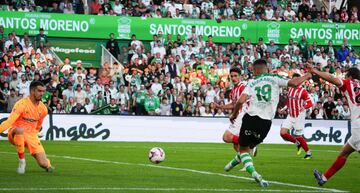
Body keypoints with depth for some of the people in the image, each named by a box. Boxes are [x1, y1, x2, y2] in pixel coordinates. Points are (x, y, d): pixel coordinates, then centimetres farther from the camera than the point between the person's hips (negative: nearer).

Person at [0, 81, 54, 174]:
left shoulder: (43, 109, 3)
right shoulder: (21, 104, -17)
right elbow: (10, 121, -27)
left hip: (31, 135, 4)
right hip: (15, 134, -4)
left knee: (44, 164, -11)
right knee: (20, 130, -43)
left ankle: (46, 164, 31)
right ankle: (21, 161, -25)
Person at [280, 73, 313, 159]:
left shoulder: (303, 91, -10)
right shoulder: (290, 89, 8)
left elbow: (310, 103, -13)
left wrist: (304, 107, -31)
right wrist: (284, 109, 12)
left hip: (299, 116, -6)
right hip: (290, 116, 6)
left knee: (298, 136, -4)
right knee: (283, 133, -8)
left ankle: (308, 153, 15)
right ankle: (298, 143, 16)